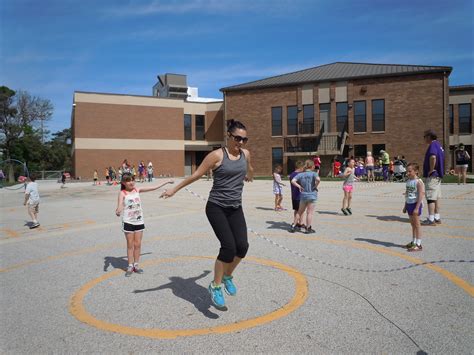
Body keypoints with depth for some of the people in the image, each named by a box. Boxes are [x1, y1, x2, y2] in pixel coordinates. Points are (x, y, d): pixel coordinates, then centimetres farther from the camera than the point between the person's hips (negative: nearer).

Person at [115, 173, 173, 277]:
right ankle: (130, 266, 15)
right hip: (128, 222, -3)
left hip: (139, 221, 3)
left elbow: (153, 188, 7)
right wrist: (118, 211, -47)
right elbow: (120, 205, -24)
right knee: (130, 245, 4)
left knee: (138, 244, 8)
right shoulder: (122, 193, -9)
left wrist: (166, 182, 10)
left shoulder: (137, 190, 3)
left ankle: (136, 265, 20)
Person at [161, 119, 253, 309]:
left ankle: (227, 276, 23)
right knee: (229, 247, -14)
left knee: (242, 246, -7)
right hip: (216, 208, -5)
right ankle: (215, 286, 9)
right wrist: (174, 189, -1)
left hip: (235, 209, 5)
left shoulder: (245, 154, 6)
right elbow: (196, 175, -5)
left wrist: (249, 177, 50)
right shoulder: (217, 155, -10)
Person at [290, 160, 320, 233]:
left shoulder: (300, 174, 3)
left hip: (303, 195, 4)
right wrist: (315, 186, -10)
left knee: (300, 212, 15)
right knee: (309, 213, 4)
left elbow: (293, 181, -9)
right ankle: (308, 229, 10)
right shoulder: (313, 173, -7)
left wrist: (299, 186, 0)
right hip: (312, 195, -4)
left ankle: (293, 226, 19)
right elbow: (318, 179, -27)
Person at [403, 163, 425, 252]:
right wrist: (405, 206, 18)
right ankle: (414, 242, 24)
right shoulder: (408, 181, 10)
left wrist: (417, 208, -22)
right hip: (409, 204, 8)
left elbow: (421, 195, -19)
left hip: (416, 204, -8)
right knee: (412, 224, 15)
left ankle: (418, 244, 5)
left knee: (416, 224, -2)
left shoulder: (418, 182, -15)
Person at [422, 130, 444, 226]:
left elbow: (433, 157, -34)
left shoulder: (433, 145, -15)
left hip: (432, 175, -10)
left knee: (430, 198, -6)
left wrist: (431, 170, -24)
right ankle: (437, 218, 20)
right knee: (436, 197, 14)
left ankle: (431, 220, -3)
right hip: (438, 175, 10)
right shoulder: (438, 145, 16)